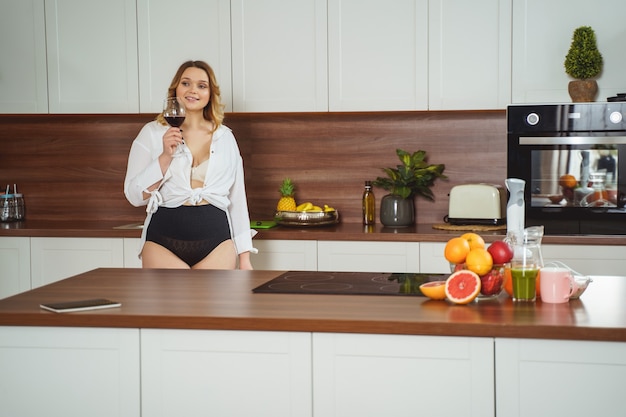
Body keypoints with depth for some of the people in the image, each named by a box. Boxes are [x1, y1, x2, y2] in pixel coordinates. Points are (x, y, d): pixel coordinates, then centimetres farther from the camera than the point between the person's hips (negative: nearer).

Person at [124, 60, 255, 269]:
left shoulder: (225, 137, 11)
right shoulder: (152, 133, 5)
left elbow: (237, 199, 12)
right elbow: (134, 195, -1)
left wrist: (244, 256, 8)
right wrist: (165, 156, -13)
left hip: (216, 243, 2)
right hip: (164, 242, -2)